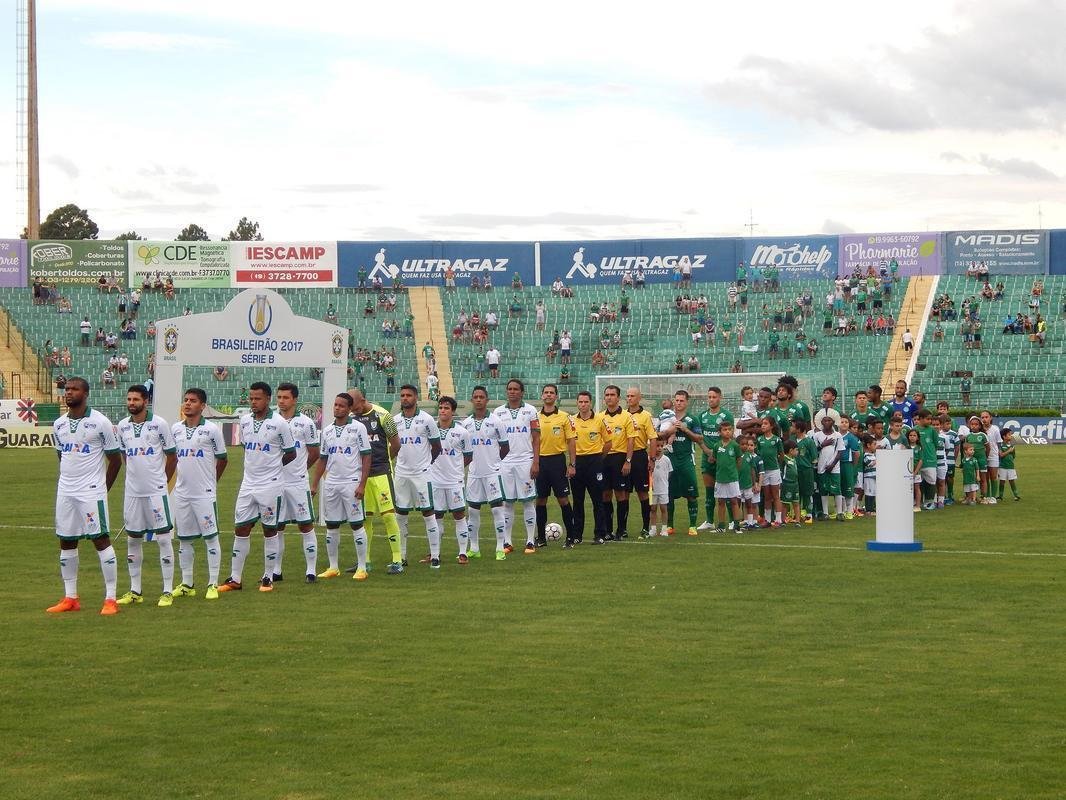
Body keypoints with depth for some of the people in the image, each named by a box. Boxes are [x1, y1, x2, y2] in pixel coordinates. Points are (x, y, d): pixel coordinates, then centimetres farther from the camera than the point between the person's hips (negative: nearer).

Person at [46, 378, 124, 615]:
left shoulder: (100, 422, -8)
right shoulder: (59, 425, 9)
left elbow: (115, 460, -2)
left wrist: (102, 488, 2)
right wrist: (69, 481, 16)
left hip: (91, 492, -6)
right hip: (65, 491, 6)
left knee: (101, 540, -7)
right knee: (66, 542, 8)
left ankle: (110, 599, -4)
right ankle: (70, 598, 18)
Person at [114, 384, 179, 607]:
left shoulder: (159, 424, -6)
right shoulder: (123, 426, 6)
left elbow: (172, 456, 2)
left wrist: (162, 480, 7)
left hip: (156, 491, -5)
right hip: (132, 492, 5)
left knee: (164, 538, -4)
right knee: (132, 539, 9)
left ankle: (168, 592, 1)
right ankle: (135, 591, 18)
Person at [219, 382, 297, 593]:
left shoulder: (279, 423, -9)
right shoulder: (244, 421, 6)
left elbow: (291, 453, -2)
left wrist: (271, 466, 4)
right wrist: (254, 467, 12)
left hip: (271, 485, -5)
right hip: (248, 483, 5)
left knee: (270, 530, 3)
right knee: (241, 529, 4)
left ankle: (268, 578, 12)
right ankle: (235, 579, 10)